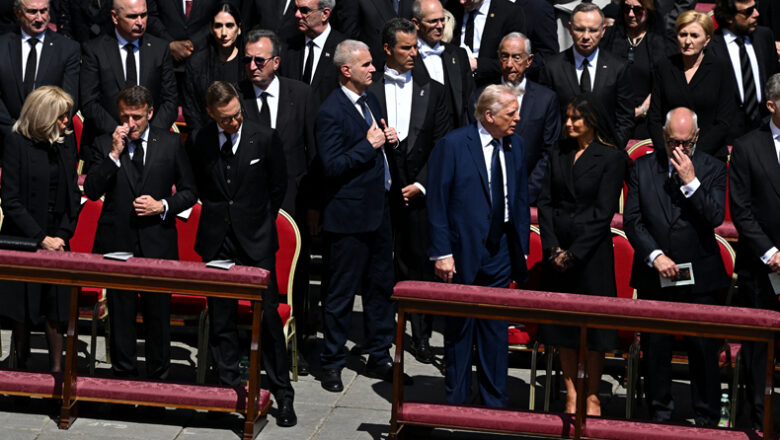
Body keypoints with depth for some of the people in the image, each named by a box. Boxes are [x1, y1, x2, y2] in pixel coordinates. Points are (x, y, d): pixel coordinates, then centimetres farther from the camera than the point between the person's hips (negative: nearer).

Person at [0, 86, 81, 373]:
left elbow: (73, 194, 8)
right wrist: (41, 238, -14)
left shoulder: (66, 141, 4)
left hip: (56, 239, 3)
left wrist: (62, 235, -3)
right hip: (23, 241, -3)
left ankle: (57, 370, 10)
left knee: (55, 311, 3)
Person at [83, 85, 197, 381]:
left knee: (158, 315, 3)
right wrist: (115, 154, -12)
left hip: (157, 244, 0)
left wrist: (162, 206, -8)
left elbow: (189, 192, 9)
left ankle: (158, 380, 14)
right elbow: (92, 191, -6)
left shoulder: (170, 144, 5)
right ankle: (122, 376, 17)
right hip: (117, 242, 0)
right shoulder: (104, 145, 4)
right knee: (120, 314, 7)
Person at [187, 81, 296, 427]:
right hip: (217, 241, 2)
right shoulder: (199, 143, 0)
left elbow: (278, 185, 7)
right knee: (221, 317, 7)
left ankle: (283, 394, 3)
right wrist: (217, 217, 10)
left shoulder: (265, 138, -5)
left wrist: (260, 221, 9)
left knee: (268, 316, -3)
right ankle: (230, 387, 18)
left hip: (256, 241, -2)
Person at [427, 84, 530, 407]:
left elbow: (520, 200, 13)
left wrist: (521, 249, 8)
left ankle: (495, 401, 18)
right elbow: (437, 202, -10)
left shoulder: (515, 146, 7)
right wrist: (442, 252, -14)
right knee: (459, 329, 7)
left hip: (500, 255, 4)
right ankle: (456, 400, 19)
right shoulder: (453, 144, -10)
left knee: (496, 329, 9)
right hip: (463, 253, -4)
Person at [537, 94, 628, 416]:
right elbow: (545, 202, 6)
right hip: (557, 253, 5)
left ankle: (593, 396, 9)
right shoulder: (558, 154, 9)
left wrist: (574, 253, -12)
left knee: (593, 325, 0)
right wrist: (553, 248, -5)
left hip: (592, 253, -5)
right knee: (561, 321, 7)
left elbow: (603, 211, -10)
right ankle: (571, 392, 15)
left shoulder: (611, 157, -6)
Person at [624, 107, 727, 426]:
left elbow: (716, 217, -10)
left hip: (699, 278, -1)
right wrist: (655, 256, -10)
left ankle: (706, 419, 9)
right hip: (654, 276, 2)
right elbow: (632, 220, 1)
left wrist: (690, 182, -17)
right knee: (655, 348, 7)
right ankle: (659, 414, 19)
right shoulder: (643, 167, 5)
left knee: (704, 349, 0)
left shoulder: (712, 169, 1)